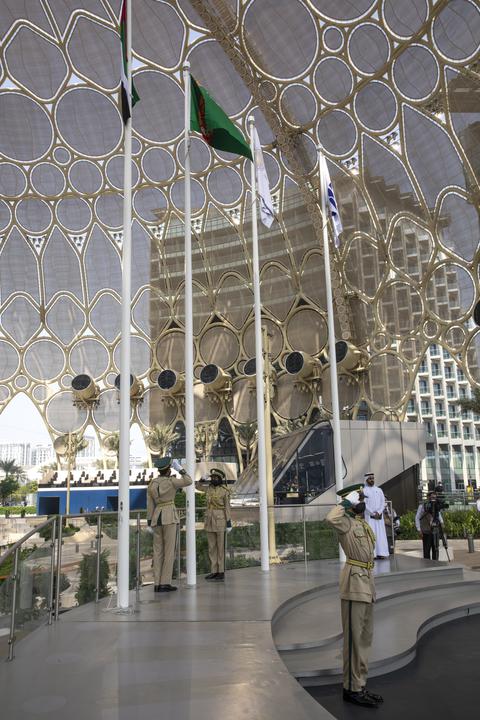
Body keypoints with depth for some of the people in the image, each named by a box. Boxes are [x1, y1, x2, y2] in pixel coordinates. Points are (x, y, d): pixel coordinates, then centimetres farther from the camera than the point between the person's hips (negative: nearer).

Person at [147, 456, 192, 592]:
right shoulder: (171, 481, -8)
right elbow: (189, 481, 4)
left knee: (158, 551, 7)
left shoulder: (151, 484, 7)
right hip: (169, 517, -5)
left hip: (156, 518, 5)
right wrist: (179, 468, 6)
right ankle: (165, 583, -3)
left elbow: (150, 505, 7)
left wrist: (150, 524, 10)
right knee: (169, 551, -1)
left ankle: (157, 584, 6)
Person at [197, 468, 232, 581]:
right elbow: (198, 486, 23)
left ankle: (221, 572, 4)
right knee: (212, 547, 7)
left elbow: (227, 507, -8)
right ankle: (214, 571, 13)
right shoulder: (209, 488, 9)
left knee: (220, 547, -2)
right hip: (210, 519, 6)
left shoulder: (225, 491, -7)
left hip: (220, 520, -6)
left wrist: (229, 522, -12)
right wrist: (202, 480, 3)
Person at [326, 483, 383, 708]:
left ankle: (360, 685, 25)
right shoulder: (346, 523, -12)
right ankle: (352, 689, 6)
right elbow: (330, 518, -36)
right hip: (355, 582, -9)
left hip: (366, 582, 9)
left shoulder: (364, 524, 15)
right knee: (354, 637, -3)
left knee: (365, 637, 15)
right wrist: (346, 503, -21)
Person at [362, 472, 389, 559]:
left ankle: (381, 553, 0)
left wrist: (378, 512, -9)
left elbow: (383, 502, 7)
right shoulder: (364, 491, 2)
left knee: (380, 534, -1)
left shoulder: (379, 490, 14)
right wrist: (373, 513, -12)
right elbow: (364, 504, -6)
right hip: (369, 516, -4)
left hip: (379, 516, 4)